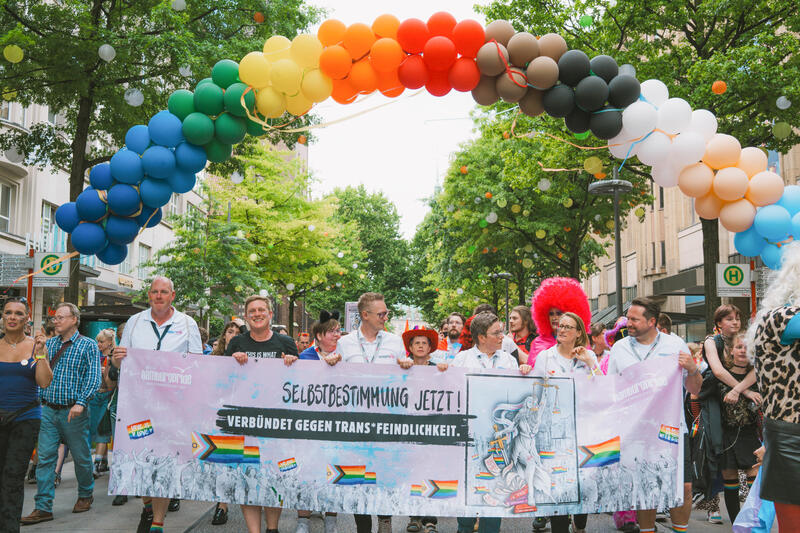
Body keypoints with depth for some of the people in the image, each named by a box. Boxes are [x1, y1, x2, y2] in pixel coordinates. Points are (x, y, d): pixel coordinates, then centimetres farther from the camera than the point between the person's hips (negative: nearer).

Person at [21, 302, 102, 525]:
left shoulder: (88, 345, -3)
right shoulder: (48, 344, 11)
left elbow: (94, 377, -10)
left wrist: (81, 403, -20)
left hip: (73, 411, -3)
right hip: (48, 409, 4)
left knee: (81, 456, 8)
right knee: (45, 457, -1)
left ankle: (85, 496, 29)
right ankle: (43, 507, 2)